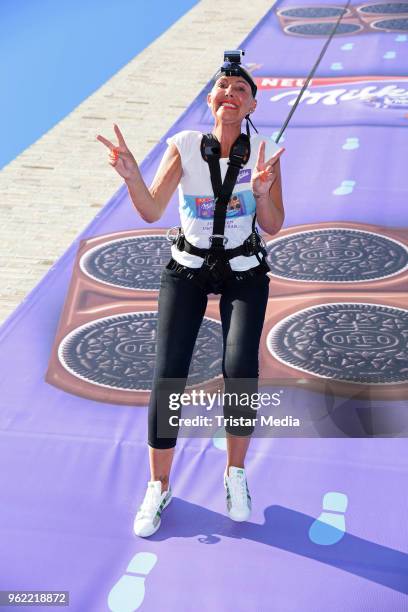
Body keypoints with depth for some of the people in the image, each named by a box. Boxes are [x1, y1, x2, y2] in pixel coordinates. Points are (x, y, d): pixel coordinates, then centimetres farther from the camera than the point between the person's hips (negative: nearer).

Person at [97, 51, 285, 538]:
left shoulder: (265, 151, -9)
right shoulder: (185, 146, -10)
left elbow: (274, 226, -11)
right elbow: (151, 212, -17)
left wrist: (262, 191, -31)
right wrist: (132, 177, -36)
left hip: (244, 273, 0)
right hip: (187, 269, 0)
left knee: (240, 370, -18)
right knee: (168, 375, -9)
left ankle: (235, 473, 7)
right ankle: (158, 488, 9)